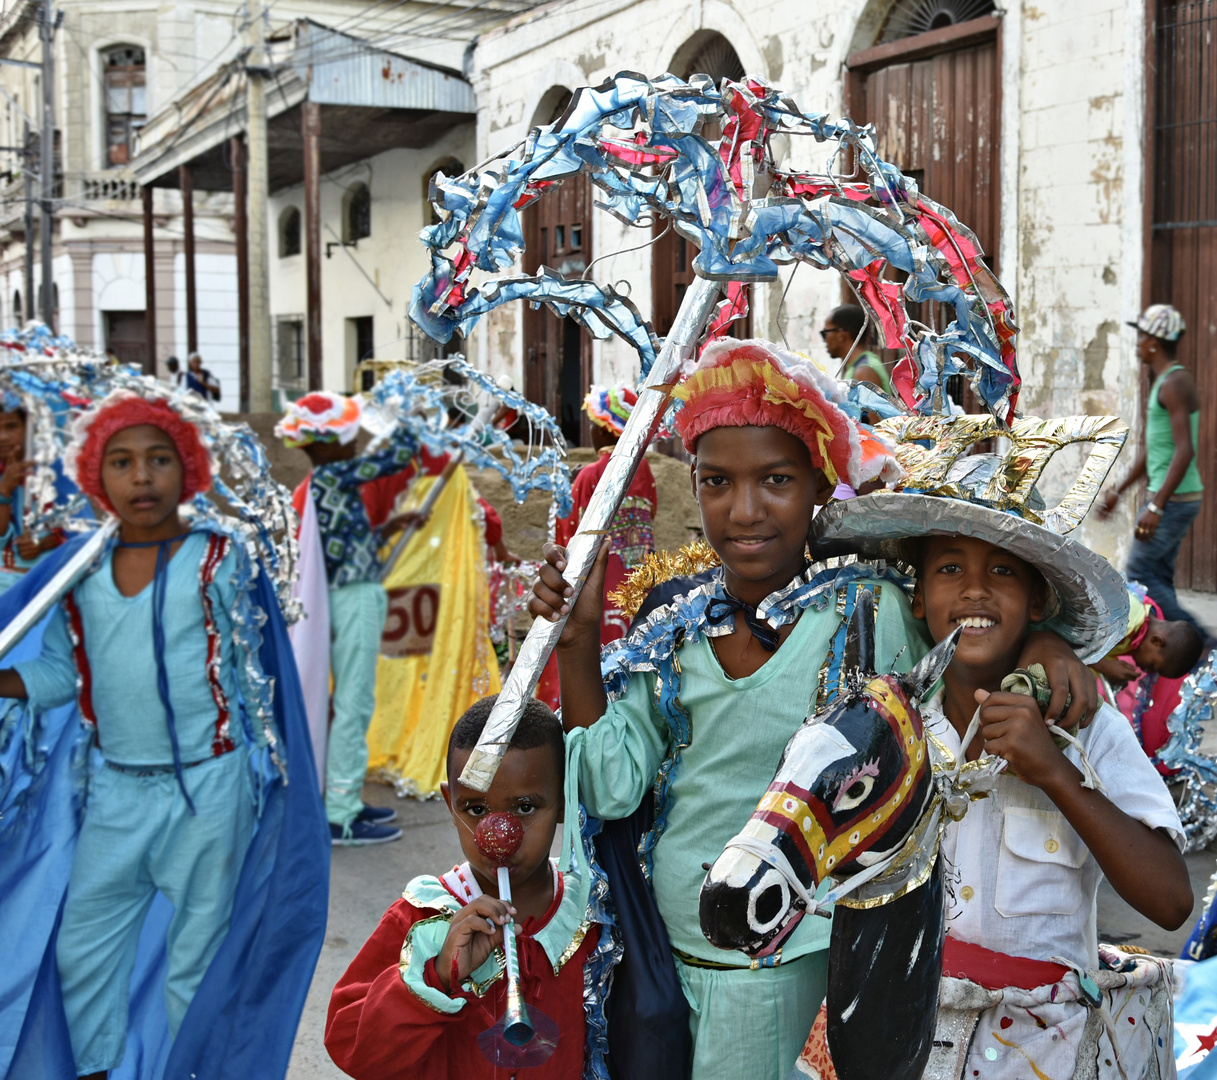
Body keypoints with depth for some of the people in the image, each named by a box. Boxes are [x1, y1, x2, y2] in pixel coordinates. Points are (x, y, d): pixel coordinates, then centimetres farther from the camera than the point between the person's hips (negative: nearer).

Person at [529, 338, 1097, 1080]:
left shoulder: (870, 613, -15)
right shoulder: (671, 633, -5)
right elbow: (612, 787, -7)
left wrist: (1044, 645, -23)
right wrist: (578, 638, -15)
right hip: (653, 944, 4)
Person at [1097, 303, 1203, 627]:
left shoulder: (1175, 384, -18)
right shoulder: (1165, 382, 15)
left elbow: (1185, 451, -26)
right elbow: (1151, 448, 22)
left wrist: (1155, 508, -30)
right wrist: (1117, 492, 23)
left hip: (1174, 499, -10)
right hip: (1171, 498, 10)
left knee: (1139, 574, -7)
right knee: (1157, 579, 9)